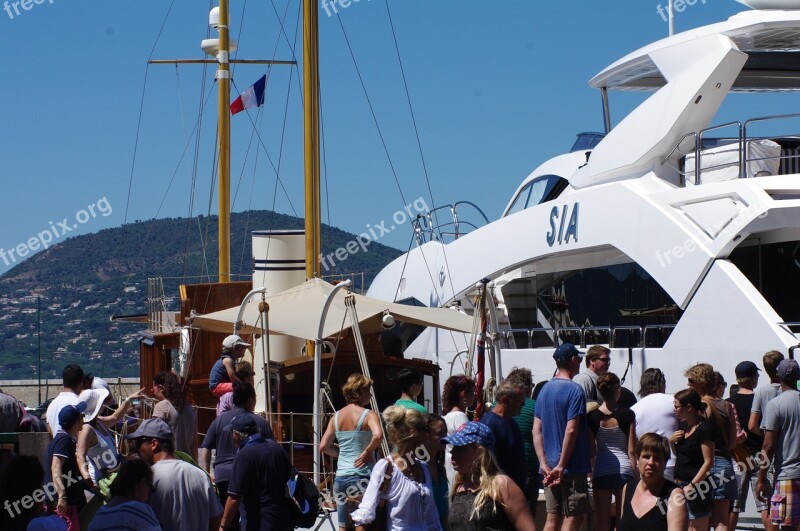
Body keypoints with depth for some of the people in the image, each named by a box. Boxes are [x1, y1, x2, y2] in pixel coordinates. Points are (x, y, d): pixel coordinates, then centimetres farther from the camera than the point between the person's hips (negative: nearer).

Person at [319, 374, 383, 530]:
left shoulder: (337, 416, 9)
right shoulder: (368, 415, -8)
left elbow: (324, 447, 7)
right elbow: (378, 435, -28)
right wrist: (367, 451, -13)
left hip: (340, 477, 6)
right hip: (362, 475, -6)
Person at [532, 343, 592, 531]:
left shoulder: (545, 390, 11)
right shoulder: (574, 390, -12)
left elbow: (536, 430, 7)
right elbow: (571, 430, -18)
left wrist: (544, 463, 2)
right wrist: (561, 466, -15)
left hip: (550, 468, 7)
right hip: (573, 467, -7)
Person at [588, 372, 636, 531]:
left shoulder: (592, 417, -1)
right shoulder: (627, 415, -5)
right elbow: (632, 450, -4)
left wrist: (590, 474, 12)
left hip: (601, 470, 1)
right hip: (624, 469, -1)